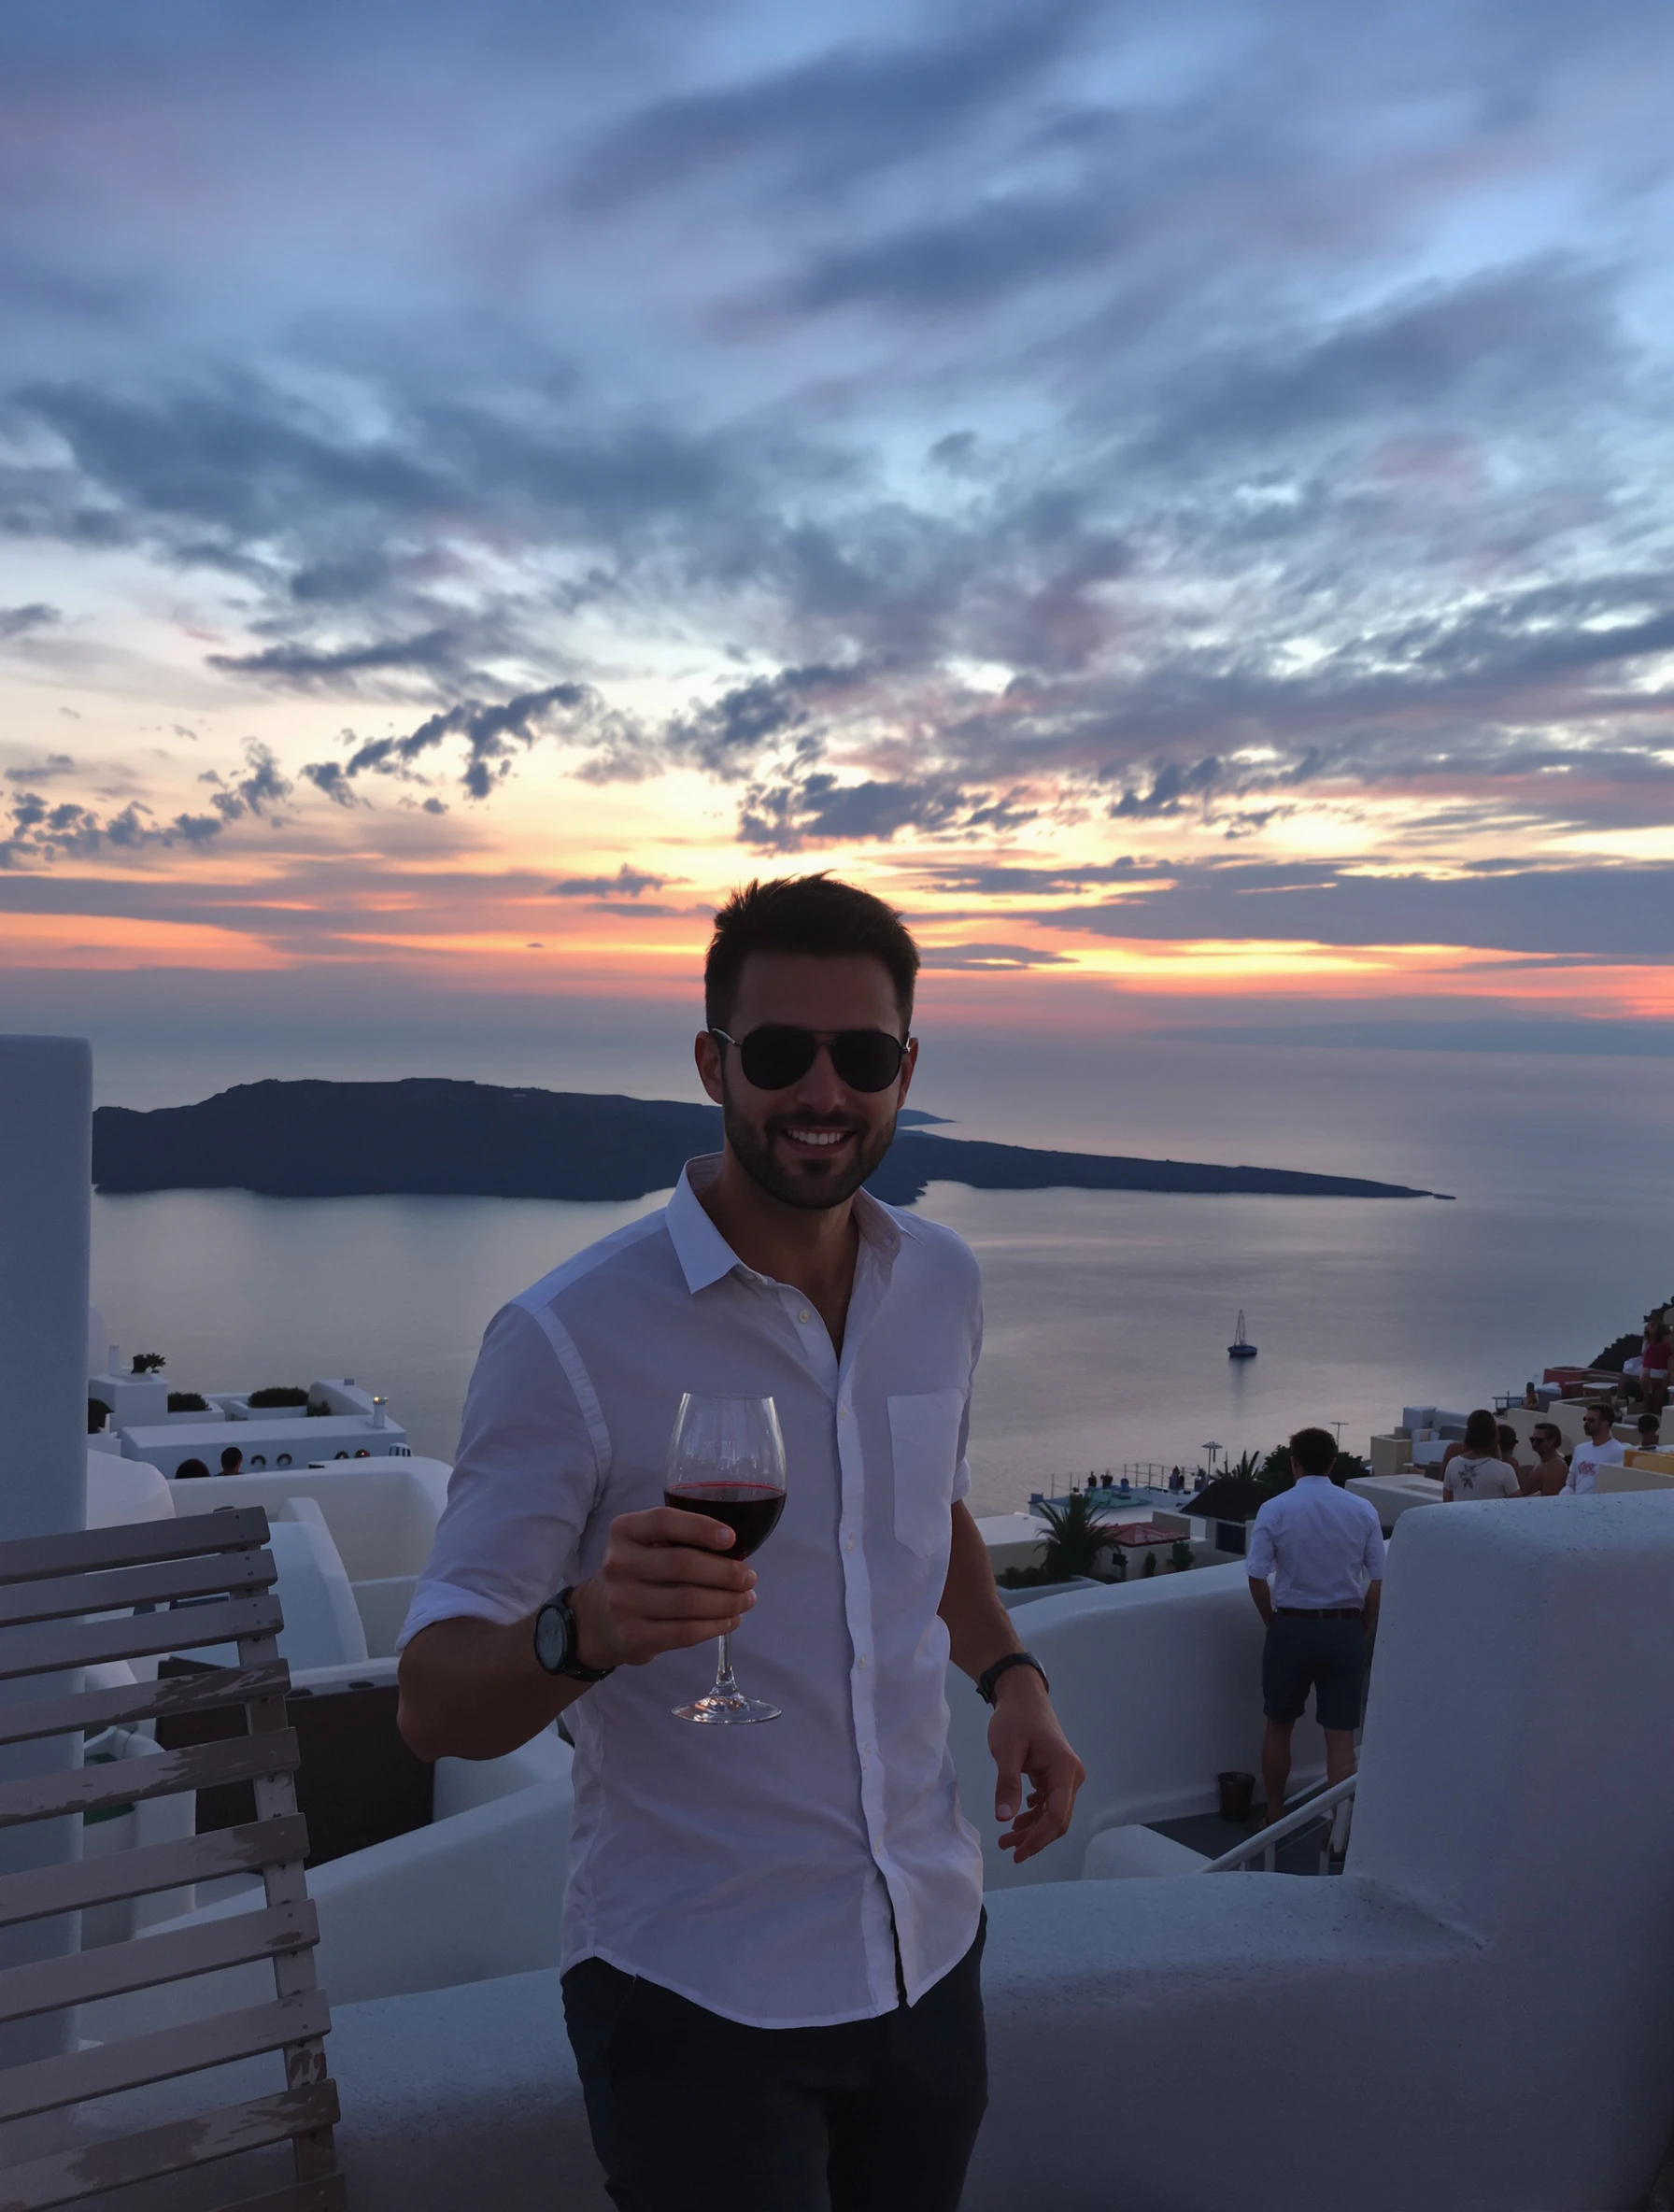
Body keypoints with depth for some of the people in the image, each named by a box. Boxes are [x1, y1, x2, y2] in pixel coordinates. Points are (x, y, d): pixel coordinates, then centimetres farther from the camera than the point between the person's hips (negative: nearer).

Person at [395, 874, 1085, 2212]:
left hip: (931, 1942, 6)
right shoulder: (568, 1341, -20)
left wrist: (1010, 1672, 0)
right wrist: (583, 1632, -39)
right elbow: (434, 1709, -18)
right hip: (696, 1993, -5)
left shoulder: (943, 1284, -2)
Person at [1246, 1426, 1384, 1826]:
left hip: (1292, 1628, -1)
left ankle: (1274, 1818, 27)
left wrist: (1274, 1623, 5)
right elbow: (1378, 1581, -2)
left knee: (1279, 1727, 16)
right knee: (1341, 1735, 7)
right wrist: (1361, 1630, 10)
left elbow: (1257, 1578, -10)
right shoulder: (1362, 1510, -2)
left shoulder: (1275, 1510, -8)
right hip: (1345, 1631, 1)